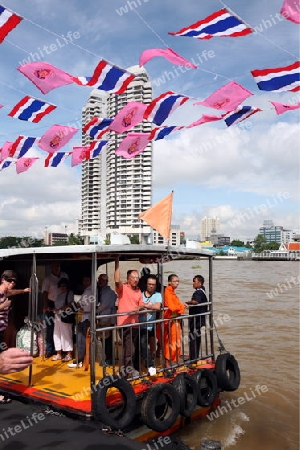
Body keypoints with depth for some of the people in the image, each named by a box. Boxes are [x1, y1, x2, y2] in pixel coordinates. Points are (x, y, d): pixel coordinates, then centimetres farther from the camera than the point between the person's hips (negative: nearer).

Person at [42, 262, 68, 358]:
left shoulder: (65, 276, 7)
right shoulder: (48, 279, -4)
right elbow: (45, 293, -13)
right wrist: (45, 306, -27)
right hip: (51, 305, -3)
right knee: (50, 328, 0)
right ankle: (49, 350, 8)